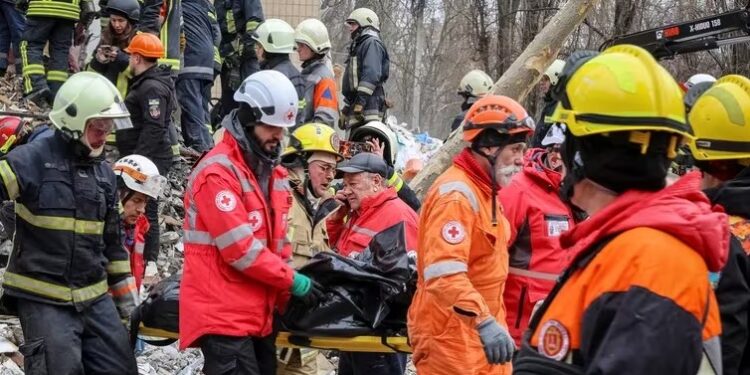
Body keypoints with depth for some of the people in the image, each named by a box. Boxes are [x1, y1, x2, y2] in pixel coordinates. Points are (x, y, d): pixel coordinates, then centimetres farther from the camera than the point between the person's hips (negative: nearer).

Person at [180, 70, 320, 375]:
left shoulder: (271, 171, 15)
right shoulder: (218, 172, -14)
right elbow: (240, 248, -19)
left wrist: (284, 298, 7)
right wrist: (293, 281, -13)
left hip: (258, 313, 9)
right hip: (223, 314, -9)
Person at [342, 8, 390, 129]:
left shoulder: (372, 43, -3)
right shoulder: (358, 45, 28)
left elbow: (371, 75, -17)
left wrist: (360, 102, -24)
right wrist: (346, 110, 28)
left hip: (369, 106, -10)